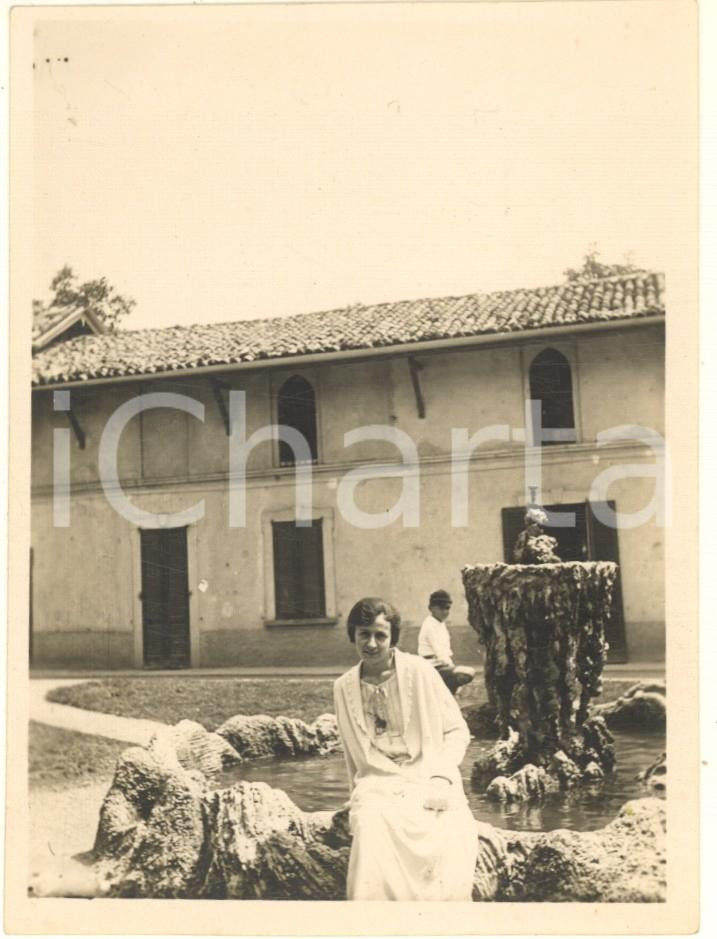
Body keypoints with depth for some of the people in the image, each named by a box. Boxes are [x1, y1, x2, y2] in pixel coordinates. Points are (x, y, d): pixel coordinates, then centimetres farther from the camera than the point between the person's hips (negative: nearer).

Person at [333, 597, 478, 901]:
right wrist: (358, 795, 12)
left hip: (428, 783, -2)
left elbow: (457, 730, 2)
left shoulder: (419, 672, -2)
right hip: (378, 784, 2)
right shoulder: (343, 687, 9)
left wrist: (440, 778, -10)